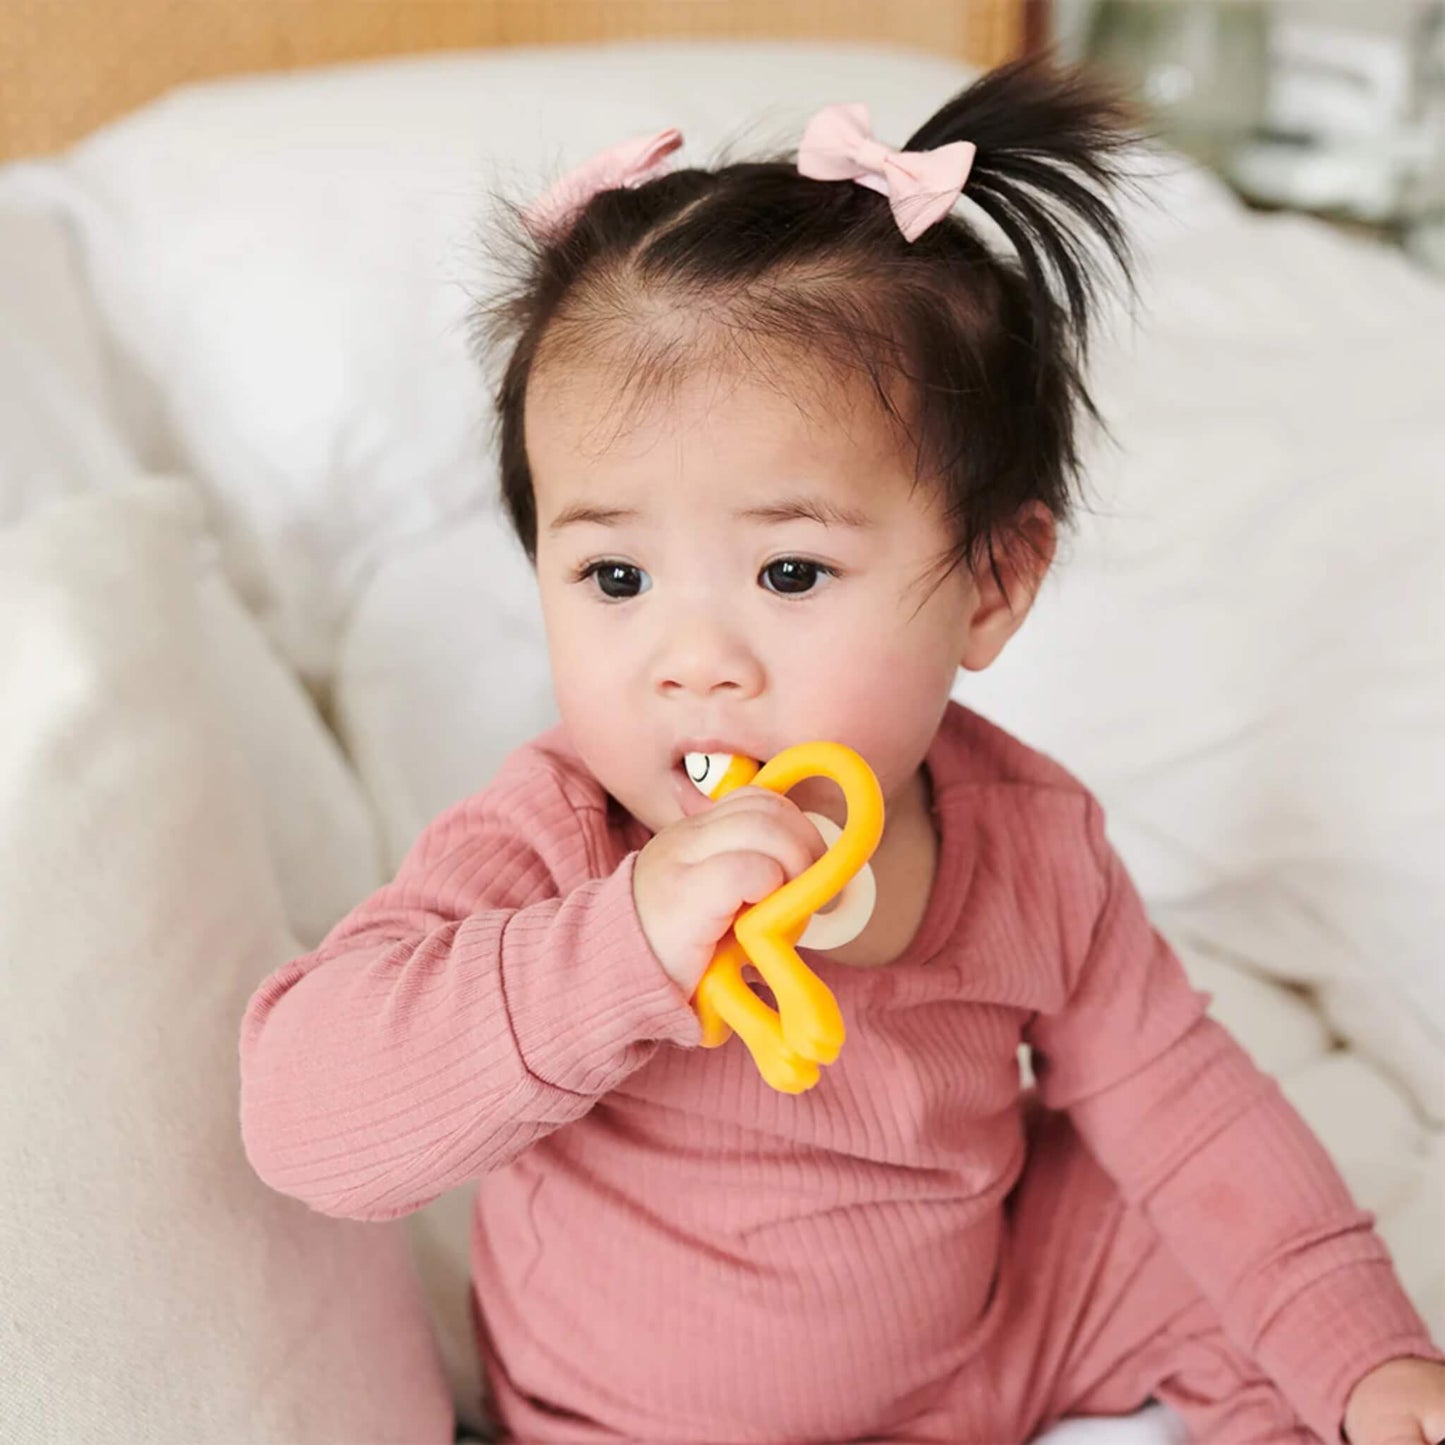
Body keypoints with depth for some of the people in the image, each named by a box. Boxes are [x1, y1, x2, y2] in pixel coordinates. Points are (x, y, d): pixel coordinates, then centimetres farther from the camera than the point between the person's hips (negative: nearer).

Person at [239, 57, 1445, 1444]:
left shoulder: (1033, 842, -16)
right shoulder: (545, 859, -28)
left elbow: (1167, 1092, -2)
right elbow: (303, 1112, -39)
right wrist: (624, 949, -51)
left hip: (991, 1328, 4)